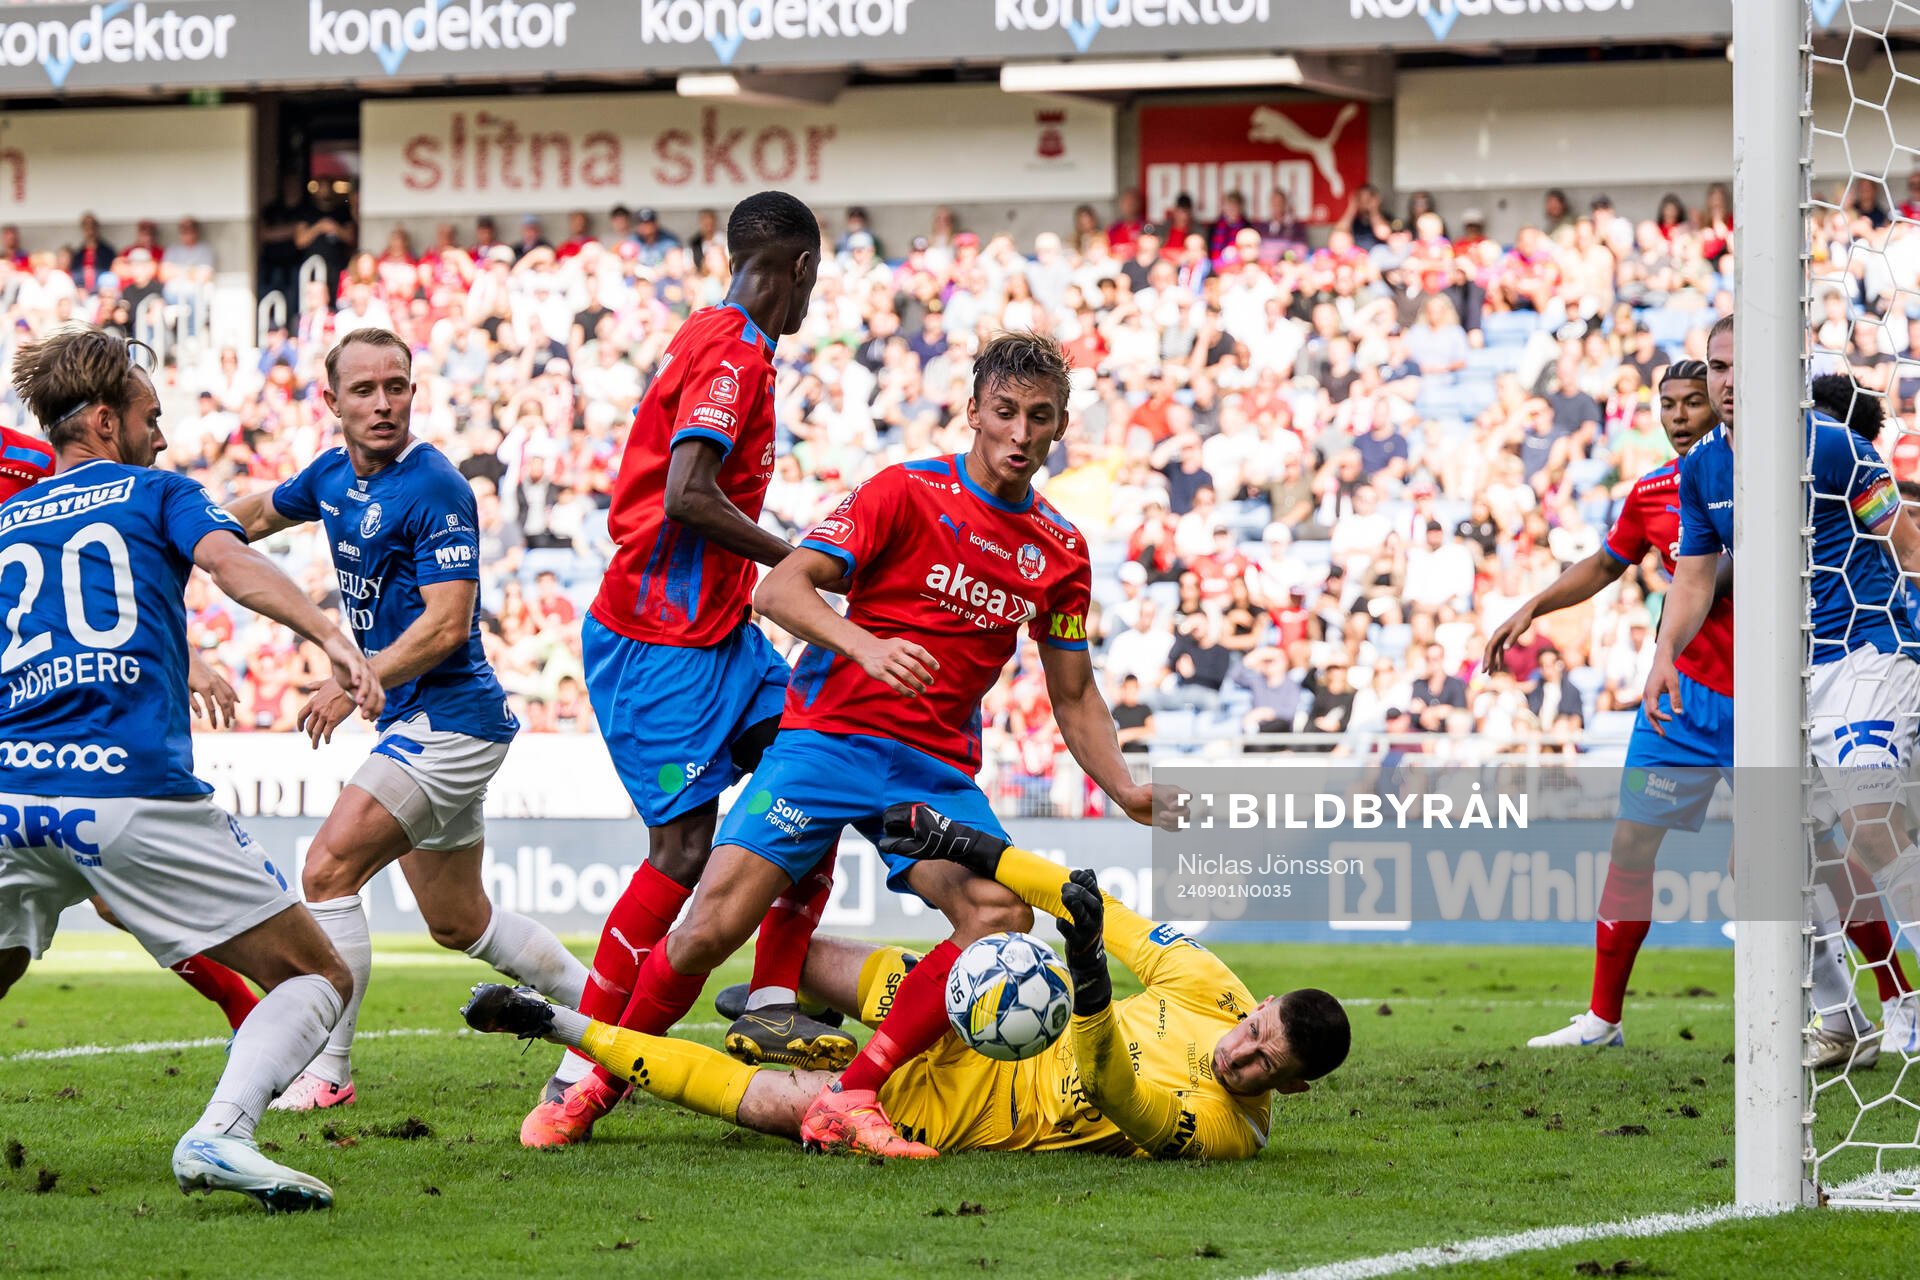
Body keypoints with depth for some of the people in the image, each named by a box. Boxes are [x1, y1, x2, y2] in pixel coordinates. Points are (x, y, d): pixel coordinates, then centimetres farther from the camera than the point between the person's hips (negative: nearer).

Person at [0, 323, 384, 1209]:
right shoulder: (158, 494, 13)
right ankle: (217, 1135, -23)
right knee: (318, 978, 2)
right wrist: (329, 637, -21)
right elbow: (232, 563, -7)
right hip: (135, 789, -4)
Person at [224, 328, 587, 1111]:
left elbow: (447, 623, -24)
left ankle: (326, 1073, -12)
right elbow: (255, 515, 30)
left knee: (329, 870, -16)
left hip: (449, 715, -9)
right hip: (417, 721, 9)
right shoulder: (333, 476, 8)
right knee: (460, 924, 16)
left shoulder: (431, 487, -17)